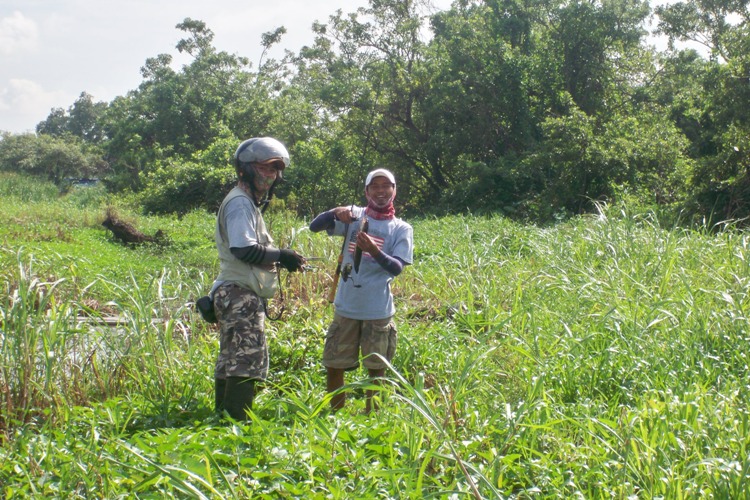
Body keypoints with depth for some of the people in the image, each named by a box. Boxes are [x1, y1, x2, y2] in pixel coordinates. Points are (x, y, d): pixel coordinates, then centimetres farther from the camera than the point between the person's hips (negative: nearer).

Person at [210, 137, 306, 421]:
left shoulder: (248, 202, 22)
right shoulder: (240, 202, -11)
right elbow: (244, 249, -22)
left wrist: (279, 258, 8)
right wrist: (281, 255, -16)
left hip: (235, 295, 11)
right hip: (241, 294, -11)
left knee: (230, 361, 14)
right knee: (248, 361, -13)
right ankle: (238, 424, -14)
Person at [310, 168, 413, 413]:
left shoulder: (401, 229, 1)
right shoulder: (353, 215, 3)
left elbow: (397, 267, -10)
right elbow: (314, 226, -5)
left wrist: (374, 250, -27)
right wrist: (335, 212, -24)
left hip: (378, 311, -1)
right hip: (346, 307, 1)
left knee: (376, 369, 6)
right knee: (333, 366, 6)